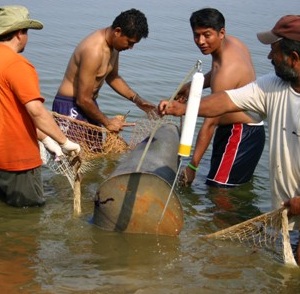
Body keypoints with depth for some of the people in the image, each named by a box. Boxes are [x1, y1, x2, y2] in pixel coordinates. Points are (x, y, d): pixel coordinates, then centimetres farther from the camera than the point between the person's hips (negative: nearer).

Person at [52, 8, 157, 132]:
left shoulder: (113, 45, 1)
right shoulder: (94, 51, -27)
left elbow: (112, 77, 20)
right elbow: (83, 100, -25)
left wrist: (137, 100, 10)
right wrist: (107, 122, -13)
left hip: (87, 104, 10)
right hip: (70, 107, -10)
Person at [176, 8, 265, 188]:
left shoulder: (228, 70, -28)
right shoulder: (233, 42, 0)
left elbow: (210, 122, -28)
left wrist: (193, 166, -25)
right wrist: (192, 86, 7)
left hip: (240, 135, -11)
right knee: (240, 188, 20)